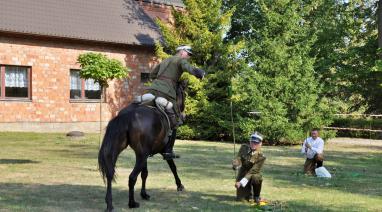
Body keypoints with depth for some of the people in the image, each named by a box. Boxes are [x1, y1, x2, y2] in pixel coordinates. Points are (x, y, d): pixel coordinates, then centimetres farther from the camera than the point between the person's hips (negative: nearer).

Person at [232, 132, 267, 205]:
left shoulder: (261, 157, -21)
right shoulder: (244, 147, -7)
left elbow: (252, 171, -26)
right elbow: (238, 159, -15)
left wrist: (241, 182, -35)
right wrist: (235, 165, -41)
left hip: (253, 176, -3)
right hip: (242, 175, 3)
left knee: (256, 178, -39)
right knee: (240, 199, -7)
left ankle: (256, 197, -10)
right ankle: (249, 193, 30)